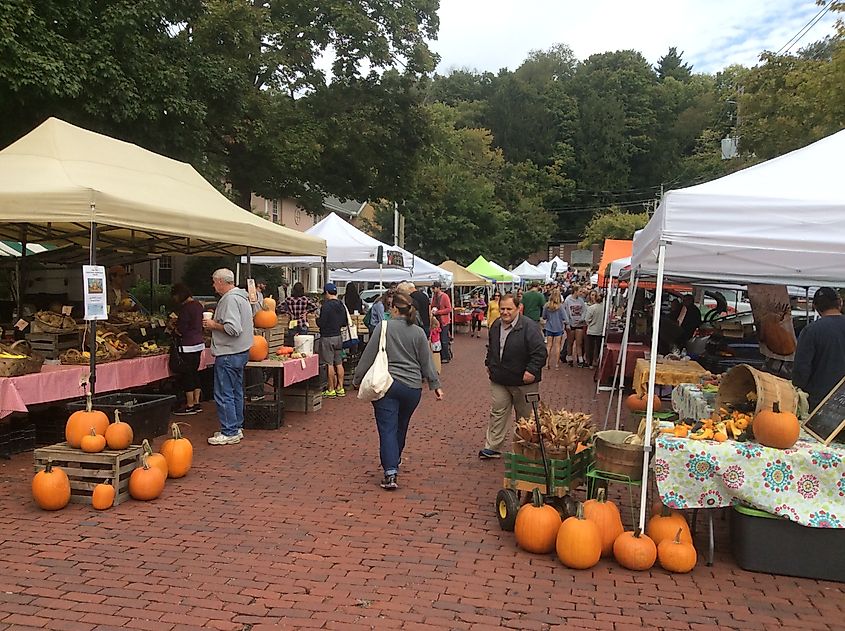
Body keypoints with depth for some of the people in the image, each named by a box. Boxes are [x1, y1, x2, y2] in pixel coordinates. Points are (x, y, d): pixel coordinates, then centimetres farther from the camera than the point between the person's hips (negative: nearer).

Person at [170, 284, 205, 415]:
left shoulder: (185, 308, -17)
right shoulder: (198, 305, 10)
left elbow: (181, 330, -18)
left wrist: (174, 327, 3)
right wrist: (177, 324, 19)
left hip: (188, 345, -9)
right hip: (199, 343, 9)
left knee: (186, 375, 0)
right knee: (194, 373, 15)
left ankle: (190, 405, 5)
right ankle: (196, 402, 20)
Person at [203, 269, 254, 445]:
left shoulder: (230, 299, -17)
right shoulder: (242, 297, 16)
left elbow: (233, 328, -26)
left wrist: (214, 325, -11)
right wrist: (215, 324, 12)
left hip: (228, 354, -11)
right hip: (240, 351, 11)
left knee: (224, 394, -4)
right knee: (236, 392, 15)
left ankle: (229, 433, -1)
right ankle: (236, 428, 23)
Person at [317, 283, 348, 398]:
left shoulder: (326, 306, -16)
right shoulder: (341, 305, 7)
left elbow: (321, 323, -17)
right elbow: (344, 323, 12)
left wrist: (317, 318, 3)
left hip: (327, 337, -7)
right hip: (338, 336, 7)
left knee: (329, 364, -2)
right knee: (339, 363, 12)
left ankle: (331, 390, 2)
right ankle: (340, 388, 16)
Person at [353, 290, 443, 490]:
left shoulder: (383, 327, -7)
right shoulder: (418, 333, 1)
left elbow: (368, 356, -4)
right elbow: (427, 362, 5)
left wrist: (358, 379, 6)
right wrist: (435, 385, 13)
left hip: (386, 385, -3)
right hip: (412, 387, 3)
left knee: (387, 429, -3)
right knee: (401, 428, 20)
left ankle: (390, 473, -13)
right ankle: (394, 462, 38)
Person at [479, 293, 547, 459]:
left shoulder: (529, 327, -18)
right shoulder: (496, 325, 6)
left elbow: (540, 352, -20)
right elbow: (491, 348, 23)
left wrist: (532, 371, -25)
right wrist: (489, 364, 17)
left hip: (523, 382, -5)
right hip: (499, 380, 6)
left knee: (525, 417, 10)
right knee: (497, 413, 7)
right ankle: (492, 447, 13)